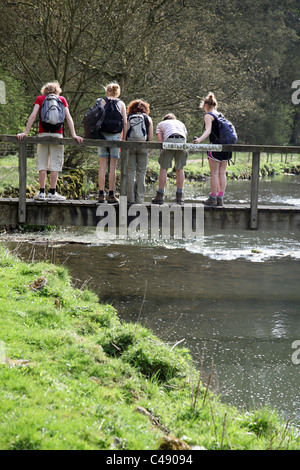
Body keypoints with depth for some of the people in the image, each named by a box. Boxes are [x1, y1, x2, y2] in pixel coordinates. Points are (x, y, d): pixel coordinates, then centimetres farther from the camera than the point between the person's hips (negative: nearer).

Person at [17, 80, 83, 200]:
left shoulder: (40, 98, 11)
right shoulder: (62, 99, 12)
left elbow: (33, 115, 1)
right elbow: (68, 117, 4)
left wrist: (25, 133, -3)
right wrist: (74, 135, 0)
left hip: (43, 134, 1)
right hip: (57, 134, -1)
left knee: (42, 163, 3)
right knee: (55, 164, 0)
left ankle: (42, 192, -1)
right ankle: (52, 193, -5)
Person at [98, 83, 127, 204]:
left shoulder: (102, 102, 5)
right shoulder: (121, 104, 8)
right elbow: (125, 123, 3)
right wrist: (123, 139, 7)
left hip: (103, 135, 0)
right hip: (116, 136, 0)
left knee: (102, 166, 3)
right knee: (113, 167, 2)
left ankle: (101, 194, -1)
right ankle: (111, 195, 2)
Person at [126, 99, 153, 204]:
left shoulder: (128, 118, 8)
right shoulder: (148, 119, 9)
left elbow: (124, 134, 1)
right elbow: (151, 136, 4)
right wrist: (149, 149, 9)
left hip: (129, 146, 0)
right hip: (143, 147, 0)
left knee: (130, 172, 3)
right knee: (141, 172, 5)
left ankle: (130, 198, -1)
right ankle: (139, 198, 2)